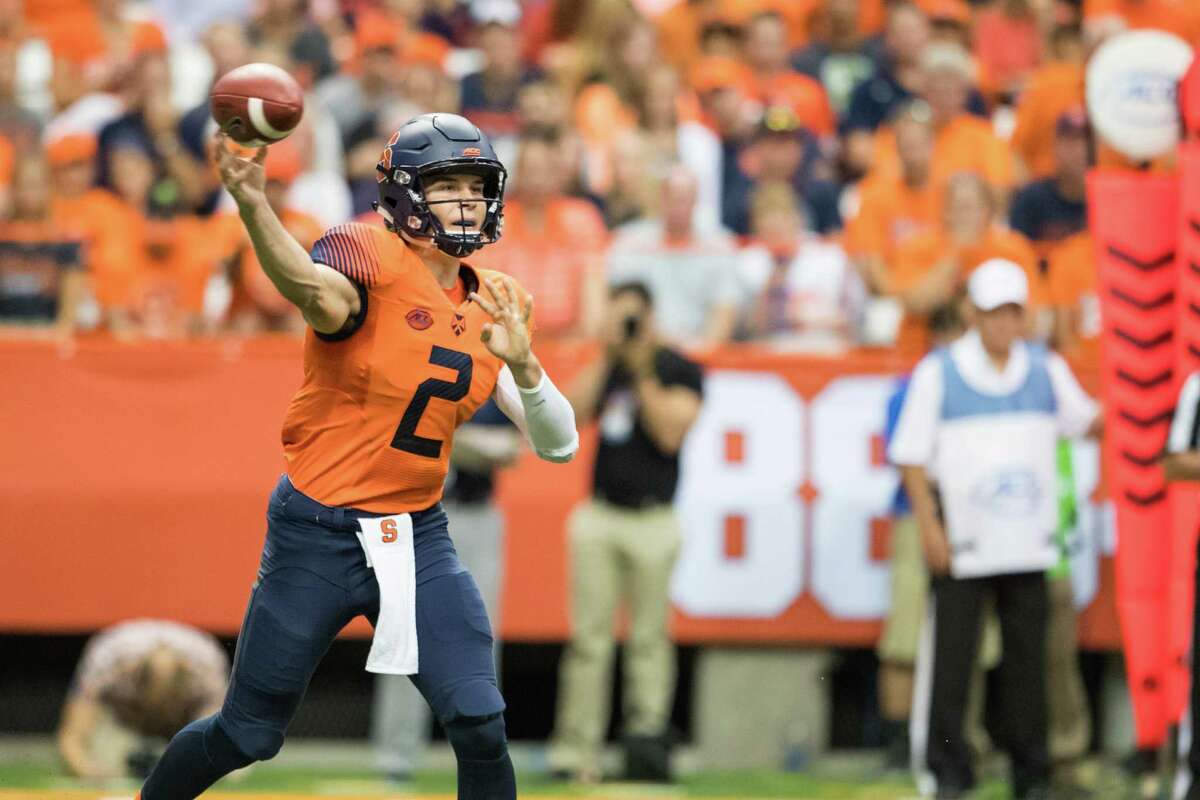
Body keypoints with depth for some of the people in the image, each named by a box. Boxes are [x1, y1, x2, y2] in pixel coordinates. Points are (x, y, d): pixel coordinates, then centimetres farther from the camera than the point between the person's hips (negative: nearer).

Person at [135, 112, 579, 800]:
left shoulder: (493, 306, 6)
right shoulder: (369, 260, -12)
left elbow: (558, 443, 4)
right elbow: (313, 287, -38)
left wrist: (522, 363, -17)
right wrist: (253, 206, -60)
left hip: (419, 538, 4)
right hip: (316, 537, -4)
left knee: (481, 724, -11)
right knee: (249, 735, 6)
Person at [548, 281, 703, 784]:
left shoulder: (679, 370, 1)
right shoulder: (606, 368, 13)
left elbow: (670, 432, -11)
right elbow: (570, 412, -3)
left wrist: (642, 372, -11)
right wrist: (608, 356, -5)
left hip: (652, 520, -3)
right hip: (600, 517, 3)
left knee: (650, 638, -4)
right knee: (589, 638, 0)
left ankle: (646, 737, -5)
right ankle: (576, 749, -1)